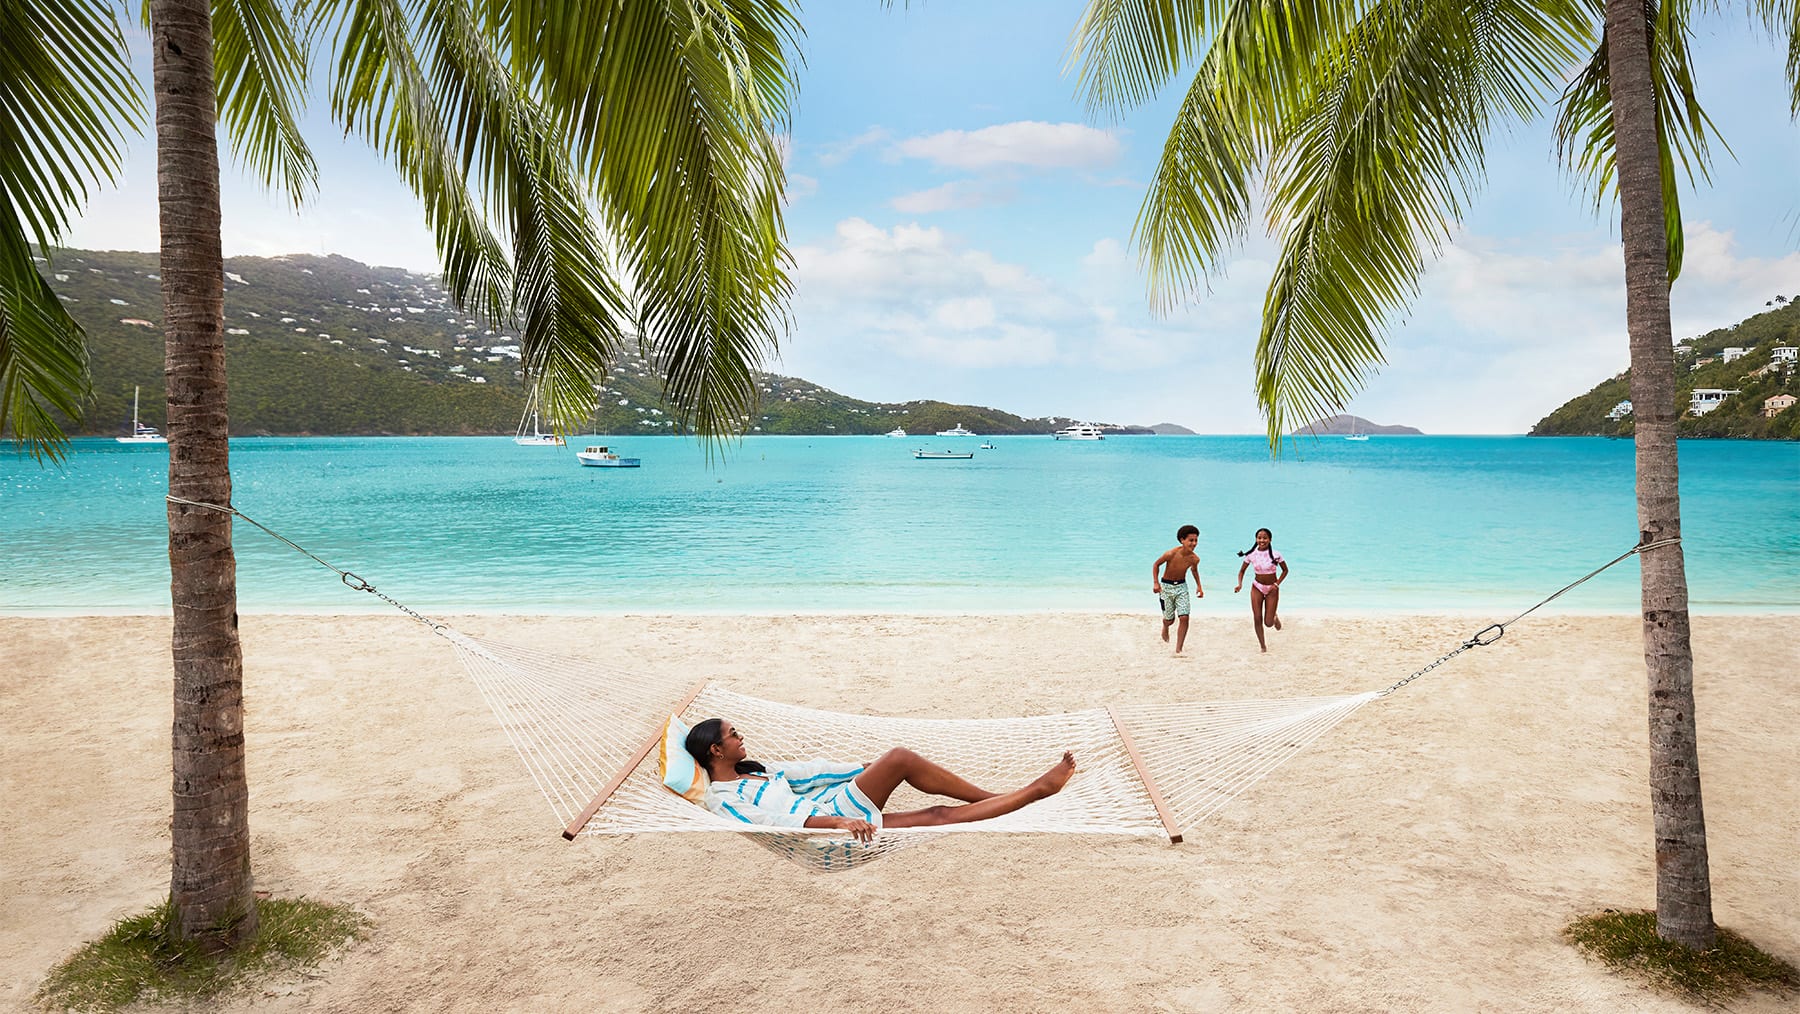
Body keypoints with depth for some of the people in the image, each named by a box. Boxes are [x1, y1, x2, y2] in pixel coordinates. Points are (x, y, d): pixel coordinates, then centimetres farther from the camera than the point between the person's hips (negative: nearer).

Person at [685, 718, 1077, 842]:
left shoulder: (752, 769, 19)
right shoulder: (722, 800, -9)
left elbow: (806, 772, 22)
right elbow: (776, 821, -24)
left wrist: (868, 769, 23)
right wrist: (835, 822, -35)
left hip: (839, 812, 9)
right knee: (901, 758, -20)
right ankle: (988, 795, -6)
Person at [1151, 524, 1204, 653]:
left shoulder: (1195, 559, -13)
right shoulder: (1171, 554, -26)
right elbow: (1156, 565, -9)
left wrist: (1199, 586, 3)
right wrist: (1155, 583, -16)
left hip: (1181, 586, 3)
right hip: (1166, 586, -2)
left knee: (1184, 618, -11)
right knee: (1169, 619, 9)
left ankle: (1178, 650, -3)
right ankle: (1165, 628, 49)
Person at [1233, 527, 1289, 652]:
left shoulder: (1275, 555, -14)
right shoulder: (1251, 555, -8)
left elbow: (1285, 570, 0)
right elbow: (1242, 571, 2)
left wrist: (1277, 584, -12)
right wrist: (1240, 584, -15)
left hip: (1272, 589, -2)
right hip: (1257, 587, 2)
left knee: (1268, 623, -4)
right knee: (1257, 619, -4)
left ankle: (1274, 618, 34)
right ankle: (1262, 645, 14)